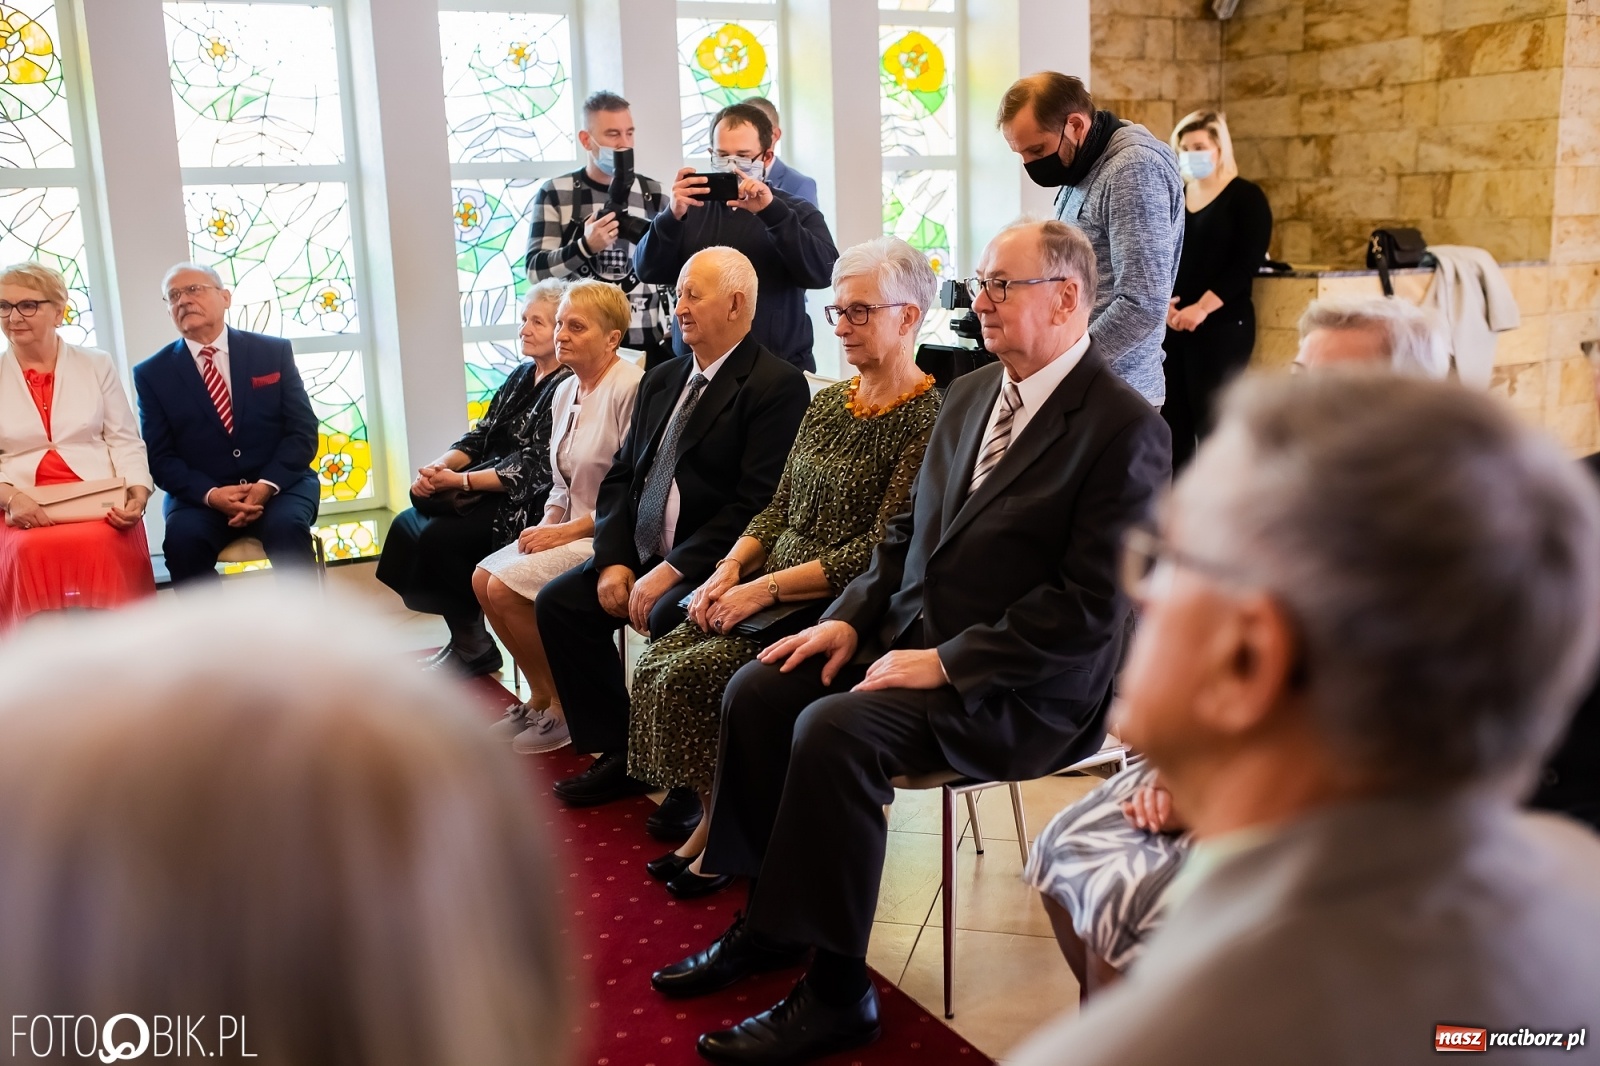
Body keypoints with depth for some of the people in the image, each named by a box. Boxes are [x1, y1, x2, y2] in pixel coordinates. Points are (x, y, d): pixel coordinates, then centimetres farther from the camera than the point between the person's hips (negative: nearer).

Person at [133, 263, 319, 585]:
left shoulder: (274, 351, 6)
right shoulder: (152, 374, 6)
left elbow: (302, 431, 1)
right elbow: (161, 457, 2)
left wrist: (267, 485, -16)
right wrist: (211, 495, -18)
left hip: (278, 486, 0)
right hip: (201, 497, 1)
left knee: (286, 527, -33)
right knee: (182, 538, -31)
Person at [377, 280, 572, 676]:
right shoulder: (521, 376, 14)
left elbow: (533, 470, -20)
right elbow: (480, 437, 12)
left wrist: (458, 481, -21)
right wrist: (439, 466, -7)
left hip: (525, 505, -9)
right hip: (489, 491, 9)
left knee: (439, 536, -22)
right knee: (408, 523, -5)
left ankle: (473, 648, -1)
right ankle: (464, 638, 2)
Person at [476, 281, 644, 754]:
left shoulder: (630, 387, -18)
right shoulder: (565, 392, 11)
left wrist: (567, 531, -18)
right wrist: (548, 524, -2)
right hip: (571, 528, 9)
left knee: (506, 587, -18)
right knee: (484, 578, 0)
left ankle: (565, 707, 0)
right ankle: (540, 696, 13)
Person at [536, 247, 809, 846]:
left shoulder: (778, 386, -11)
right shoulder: (662, 381, 16)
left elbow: (755, 504, -19)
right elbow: (620, 478, 13)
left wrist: (671, 571, -22)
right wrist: (614, 562, -3)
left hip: (712, 563, -8)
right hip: (644, 552, 9)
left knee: (667, 619, -32)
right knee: (558, 603, -3)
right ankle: (620, 754, 9)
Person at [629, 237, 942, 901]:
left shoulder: (927, 419, -12)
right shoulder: (826, 403, 14)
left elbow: (881, 550, -18)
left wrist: (766, 587, -18)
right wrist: (730, 569, -3)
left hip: (839, 609, -7)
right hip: (772, 591, 8)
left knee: (691, 676, -20)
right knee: (658, 665, -11)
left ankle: (724, 831, 3)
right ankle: (711, 820, 5)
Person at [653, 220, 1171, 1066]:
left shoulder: (1124, 429, -15)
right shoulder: (969, 395, 11)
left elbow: (1093, 607, -20)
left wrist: (946, 664, -21)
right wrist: (852, 617, 3)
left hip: (1021, 687, -8)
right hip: (909, 632, 8)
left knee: (835, 732, -27)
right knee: (757, 692, -6)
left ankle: (835, 990, -11)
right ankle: (769, 923, 11)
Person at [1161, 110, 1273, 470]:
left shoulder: (1246, 197, 0)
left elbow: (1246, 263, -9)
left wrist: (1202, 308, -19)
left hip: (1222, 324, -5)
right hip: (1170, 324, 5)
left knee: (1211, 419, -8)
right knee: (1172, 417, 3)